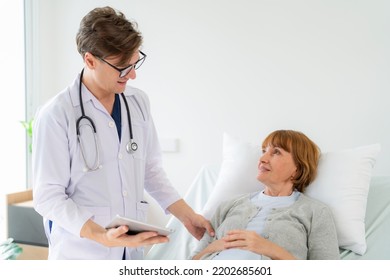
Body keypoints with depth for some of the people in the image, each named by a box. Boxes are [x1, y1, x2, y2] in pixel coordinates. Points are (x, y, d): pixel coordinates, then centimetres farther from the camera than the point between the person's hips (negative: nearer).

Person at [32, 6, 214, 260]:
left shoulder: (139, 101, 1)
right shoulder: (56, 115, -16)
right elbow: (48, 197, -15)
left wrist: (187, 215, 2)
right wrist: (103, 236, -25)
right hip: (80, 254, -5)